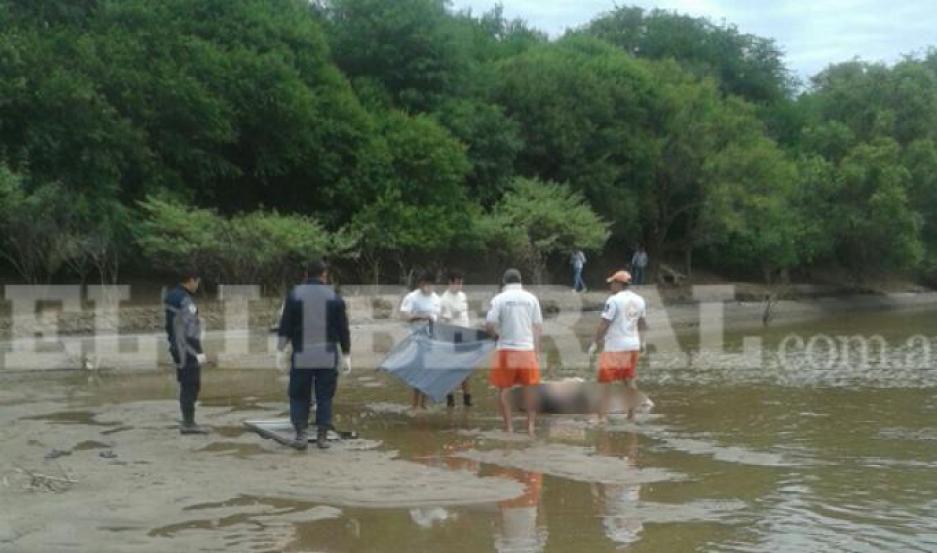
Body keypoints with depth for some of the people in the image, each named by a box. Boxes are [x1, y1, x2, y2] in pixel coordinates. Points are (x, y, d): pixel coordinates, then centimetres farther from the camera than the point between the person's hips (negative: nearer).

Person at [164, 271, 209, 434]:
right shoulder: (185, 301, -18)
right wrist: (199, 352, -19)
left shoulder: (171, 297, 11)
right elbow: (190, 330, -21)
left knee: (187, 386, 13)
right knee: (191, 386, -6)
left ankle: (187, 422, 17)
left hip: (178, 348, 10)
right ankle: (189, 423, -5)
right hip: (188, 349, -10)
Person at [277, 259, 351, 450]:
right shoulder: (334, 297, 1)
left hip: (301, 357, 0)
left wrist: (280, 350, 10)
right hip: (328, 357, 0)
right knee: (325, 397, 7)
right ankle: (322, 436, 5)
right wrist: (346, 356, 10)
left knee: (299, 397, 9)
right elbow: (343, 329, 3)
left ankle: (301, 433, 0)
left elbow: (285, 326, 0)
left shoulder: (295, 295, -1)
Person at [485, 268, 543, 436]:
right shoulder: (531, 298, 4)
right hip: (527, 349, 2)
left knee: (504, 388, 7)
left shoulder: (499, 299, -4)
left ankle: (509, 426, 6)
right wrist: (537, 350, 12)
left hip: (506, 349, -2)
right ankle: (531, 425, 12)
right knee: (530, 387, 13)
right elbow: (538, 327, 5)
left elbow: (489, 325, -10)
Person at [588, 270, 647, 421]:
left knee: (606, 383, -3)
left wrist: (595, 343, -8)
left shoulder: (614, 300, -14)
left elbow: (604, 324, -15)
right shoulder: (639, 300, 7)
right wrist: (641, 342, 29)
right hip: (633, 346, 7)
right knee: (629, 381, 18)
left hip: (614, 347, -7)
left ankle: (602, 417, -7)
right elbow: (642, 324, 17)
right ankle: (631, 415, 23)